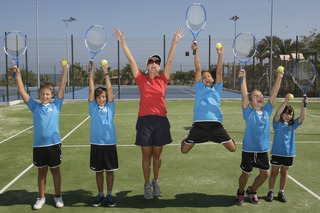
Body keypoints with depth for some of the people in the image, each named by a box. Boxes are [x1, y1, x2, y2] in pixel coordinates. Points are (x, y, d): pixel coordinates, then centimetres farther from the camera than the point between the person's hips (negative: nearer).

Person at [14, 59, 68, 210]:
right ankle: (41, 198, 27)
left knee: (55, 170, 10)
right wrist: (18, 75, -3)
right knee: (41, 171, 13)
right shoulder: (35, 106, 6)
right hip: (38, 145, 2)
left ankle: (58, 196, 24)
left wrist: (65, 70, -9)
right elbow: (22, 91, 3)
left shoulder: (55, 105, 3)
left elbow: (62, 87, -4)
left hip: (54, 144, -1)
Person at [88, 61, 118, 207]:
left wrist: (106, 71, -4)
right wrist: (92, 71, -4)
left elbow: (109, 88, -3)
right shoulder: (93, 107, 5)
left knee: (110, 170, 8)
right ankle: (100, 194, 25)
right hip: (96, 143, 1)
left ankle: (109, 195, 21)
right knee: (98, 171, 11)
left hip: (109, 143, 0)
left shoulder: (110, 106, 4)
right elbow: (91, 89, -1)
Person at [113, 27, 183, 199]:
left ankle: (156, 182, 29)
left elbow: (170, 61, 1)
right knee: (146, 155, 5)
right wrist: (122, 41, -4)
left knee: (157, 154, 12)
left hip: (161, 120, 1)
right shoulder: (141, 79, 4)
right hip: (145, 120, -1)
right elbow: (131, 60, 0)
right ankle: (147, 185, 20)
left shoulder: (162, 80, 7)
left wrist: (175, 42, -4)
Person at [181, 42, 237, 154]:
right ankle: (187, 138, 36)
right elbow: (198, 69, 8)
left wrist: (220, 55, 1)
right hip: (199, 124, -1)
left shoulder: (217, 89, 18)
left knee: (233, 148, -3)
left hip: (215, 123, 1)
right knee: (184, 150, 1)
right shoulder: (199, 88, 14)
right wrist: (196, 52, 3)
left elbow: (219, 71, 9)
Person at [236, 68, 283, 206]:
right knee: (246, 174, 6)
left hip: (263, 149, 4)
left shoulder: (267, 111, 2)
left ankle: (252, 191, 34)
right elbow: (244, 95, -20)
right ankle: (240, 193, 34)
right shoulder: (249, 112, -7)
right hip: (249, 149, -4)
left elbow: (274, 93, -4)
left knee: (265, 174, 8)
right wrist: (243, 79, -31)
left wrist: (279, 78, -12)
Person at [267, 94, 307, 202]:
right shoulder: (278, 123, -5)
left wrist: (304, 106, -21)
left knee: (284, 173, 13)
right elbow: (277, 114, -24)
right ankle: (270, 191, 19)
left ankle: (281, 192, 26)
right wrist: (286, 101, -31)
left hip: (289, 153, 3)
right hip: (277, 152, -3)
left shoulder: (292, 124, 6)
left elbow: (302, 117, -7)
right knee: (274, 172, 6)